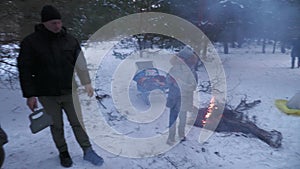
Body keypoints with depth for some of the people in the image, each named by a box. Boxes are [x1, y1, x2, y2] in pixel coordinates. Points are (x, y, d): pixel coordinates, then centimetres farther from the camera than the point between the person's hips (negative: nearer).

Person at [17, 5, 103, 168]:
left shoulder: (70, 39, 0)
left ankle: (88, 151, 20)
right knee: (56, 126, 12)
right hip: (47, 95, -1)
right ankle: (63, 153, 32)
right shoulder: (30, 42, -8)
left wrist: (87, 83, 3)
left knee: (77, 122, 8)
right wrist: (29, 95, -8)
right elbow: (24, 70, -6)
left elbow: (81, 63, 6)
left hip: (69, 92, 2)